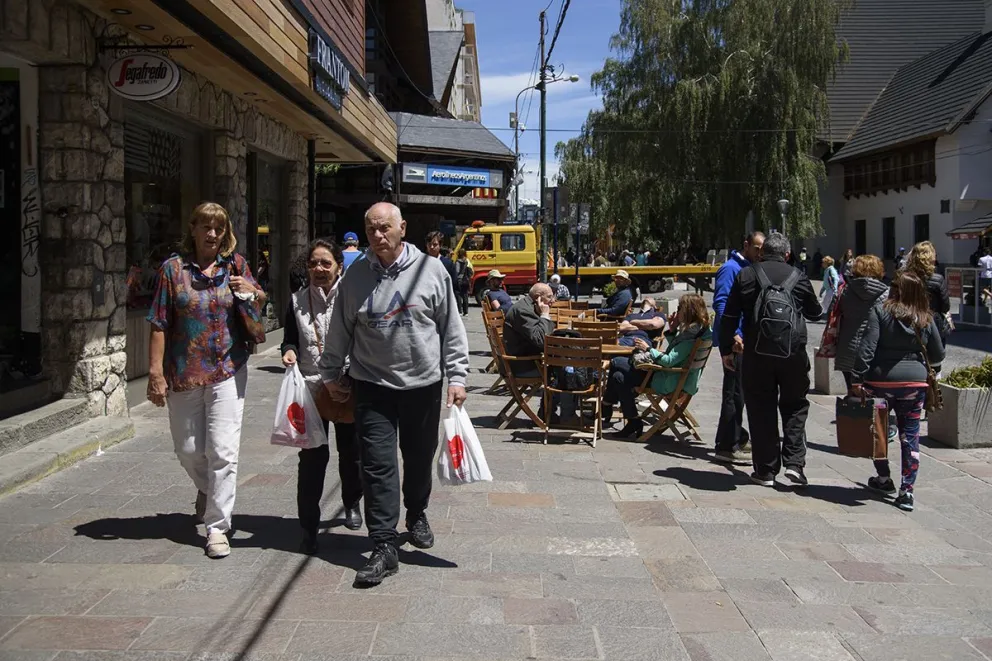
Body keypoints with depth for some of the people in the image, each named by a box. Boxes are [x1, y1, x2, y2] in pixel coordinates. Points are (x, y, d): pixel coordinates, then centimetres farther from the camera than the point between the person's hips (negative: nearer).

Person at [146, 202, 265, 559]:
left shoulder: (235, 264, 5)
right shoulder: (173, 268, 0)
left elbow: (261, 302, 20)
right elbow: (159, 325, -2)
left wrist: (252, 292, -5)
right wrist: (155, 373, -8)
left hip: (227, 371, 0)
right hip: (184, 375, 0)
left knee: (223, 451, -5)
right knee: (188, 450, 13)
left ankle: (217, 526, 5)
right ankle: (207, 489, 45)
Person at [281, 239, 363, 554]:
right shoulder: (298, 300, 5)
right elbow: (290, 338, 15)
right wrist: (289, 351, -7)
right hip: (310, 387, 1)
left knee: (351, 451, 13)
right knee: (312, 456, -2)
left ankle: (352, 503, 40)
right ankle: (309, 526, 8)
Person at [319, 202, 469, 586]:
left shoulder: (431, 270, -4)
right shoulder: (356, 276, 0)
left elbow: (451, 327, 0)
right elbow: (340, 331, 10)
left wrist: (457, 375, -2)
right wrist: (331, 374, 15)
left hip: (423, 383, 0)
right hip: (372, 385, 0)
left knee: (420, 458, 15)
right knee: (377, 465, -5)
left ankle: (417, 514, 42)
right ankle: (384, 548, 0)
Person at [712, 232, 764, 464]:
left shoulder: (752, 269, 16)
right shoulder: (731, 268, -11)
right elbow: (720, 303, -20)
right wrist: (733, 334, -28)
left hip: (745, 338, 9)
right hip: (735, 339, -9)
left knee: (739, 390, 17)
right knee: (735, 392, -7)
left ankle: (735, 438, 30)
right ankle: (727, 447, -1)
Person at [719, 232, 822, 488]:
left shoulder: (745, 276, 4)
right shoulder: (798, 277, 5)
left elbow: (729, 316, 2)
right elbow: (815, 314, 18)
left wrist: (726, 350, 10)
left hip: (757, 354, 0)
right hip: (793, 354, 0)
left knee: (761, 411, 7)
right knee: (795, 407, 14)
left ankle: (765, 470, 10)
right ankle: (794, 462, 2)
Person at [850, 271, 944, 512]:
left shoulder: (880, 311, -7)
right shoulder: (926, 320, 3)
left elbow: (867, 348, -14)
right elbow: (938, 356, 9)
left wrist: (856, 380, -13)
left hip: (881, 380, -2)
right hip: (915, 382, 2)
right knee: (910, 437, 8)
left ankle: (883, 478, 29)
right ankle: (907, 492, 6)